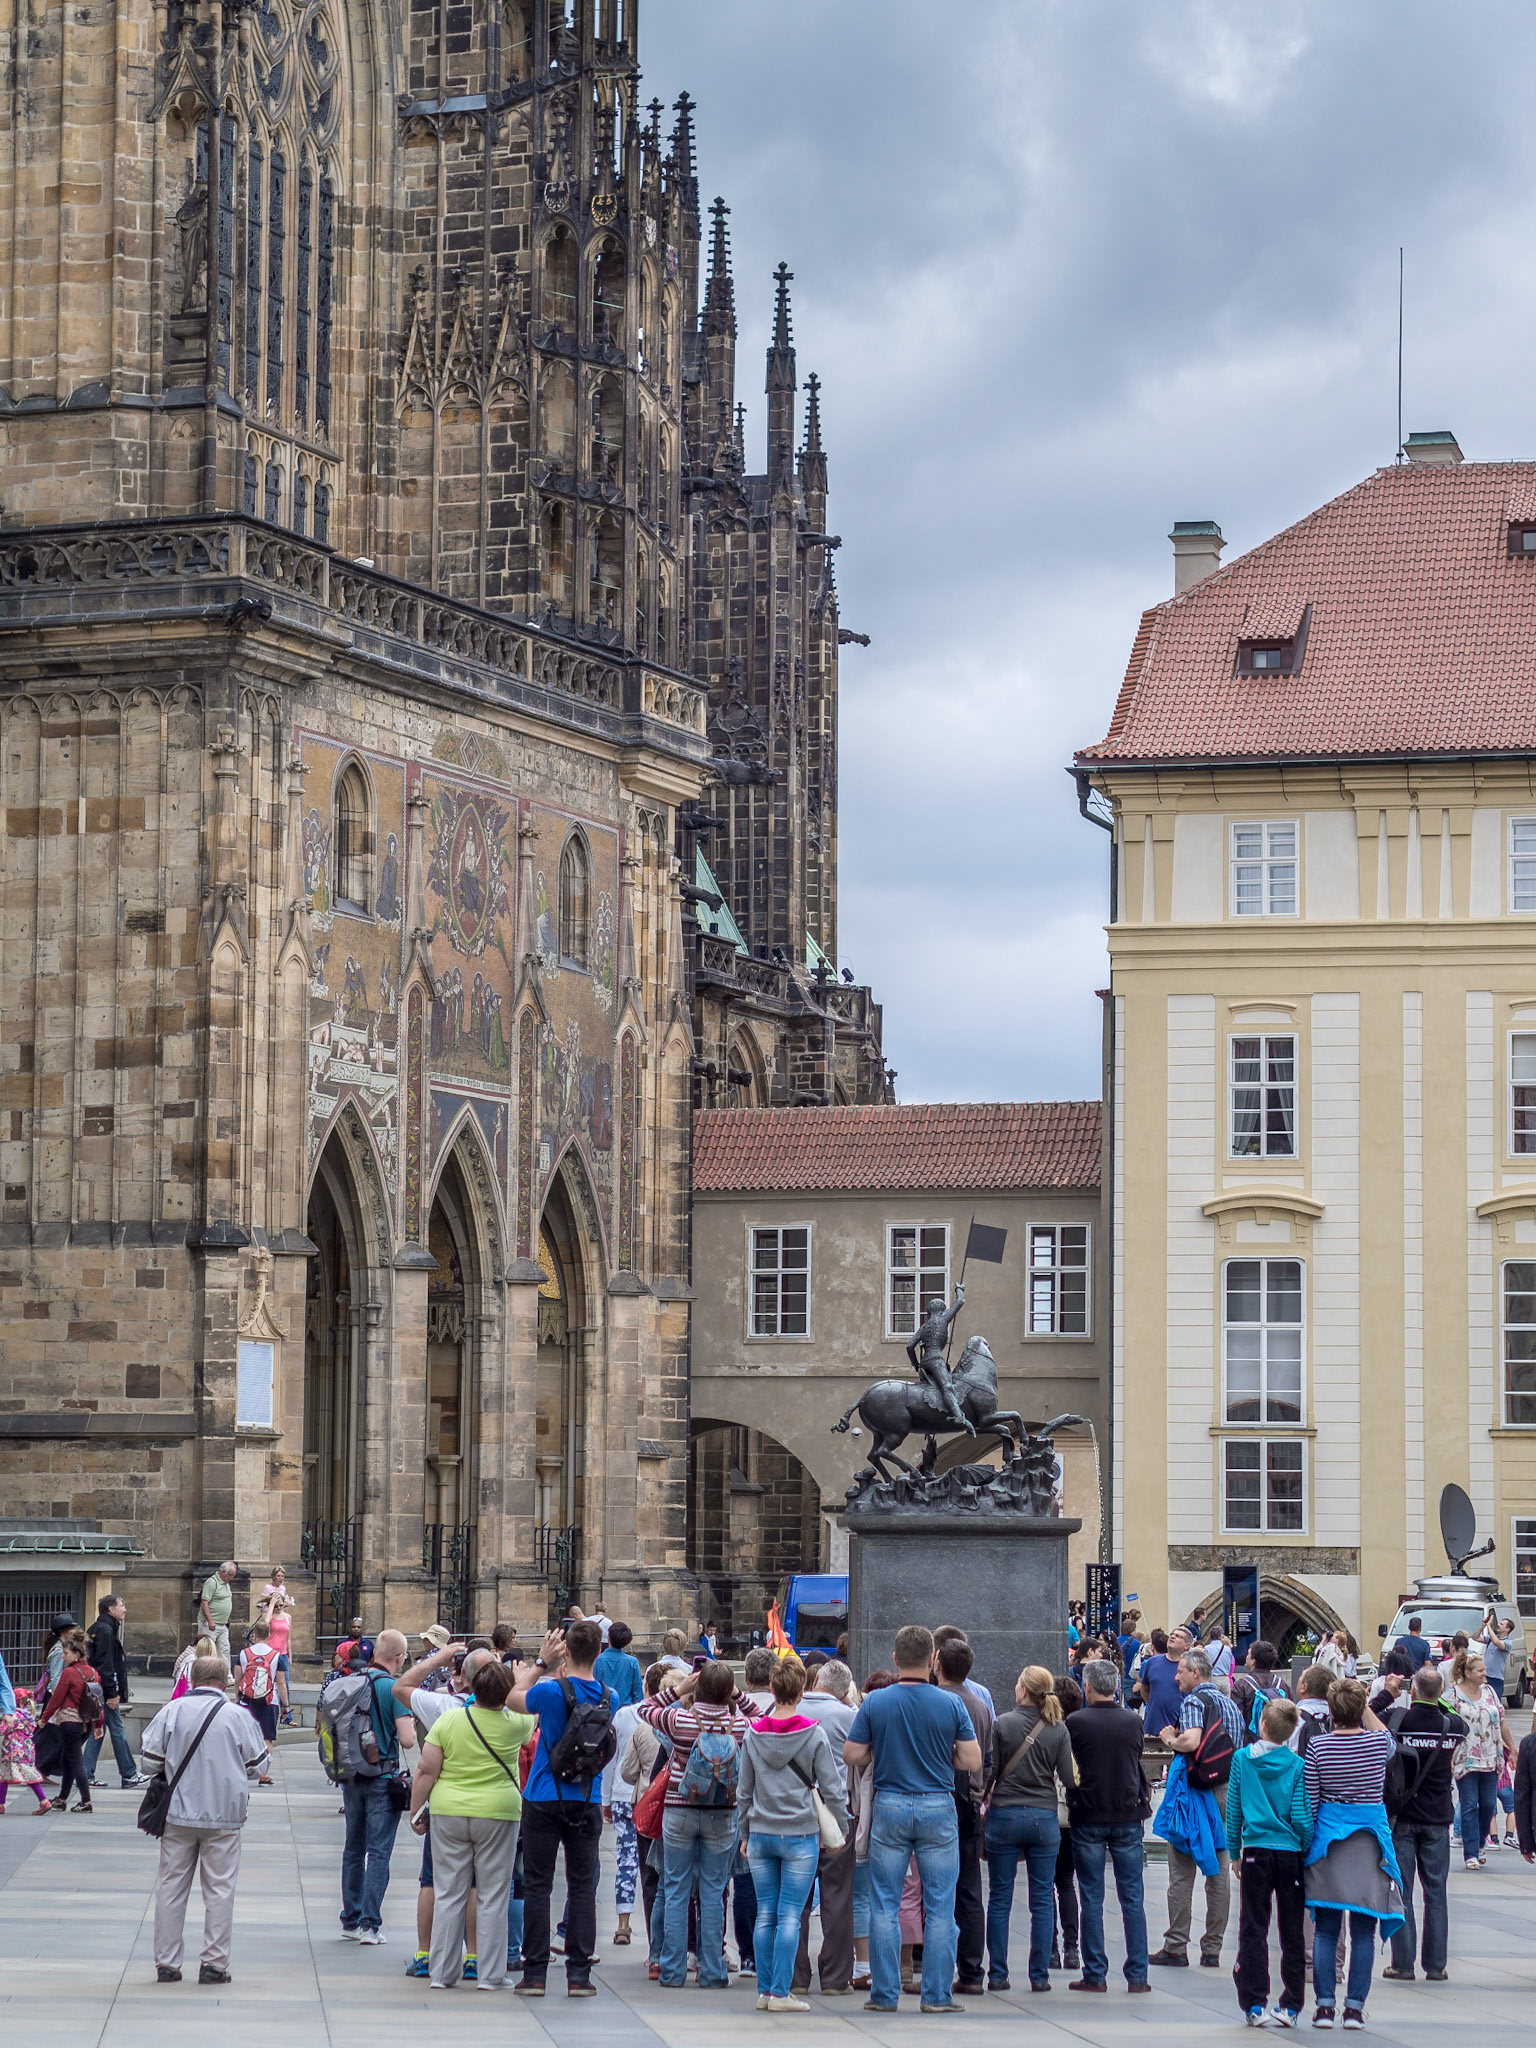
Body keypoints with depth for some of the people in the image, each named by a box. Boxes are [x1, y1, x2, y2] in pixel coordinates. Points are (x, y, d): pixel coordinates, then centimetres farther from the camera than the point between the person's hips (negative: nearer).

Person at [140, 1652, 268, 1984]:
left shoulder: (172, 1711, -3)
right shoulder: (237, 1717, -6)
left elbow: (150, 1758, -2)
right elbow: (255, 1765, 1)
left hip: (178, 1812, 1)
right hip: (224, 1816, -1)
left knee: (171, 1886, 9)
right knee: (220, 1888, 6)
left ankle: (166, 1962, 12)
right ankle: (214, 1963, 6)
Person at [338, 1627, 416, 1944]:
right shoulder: (394, 1689, -14)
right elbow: (407, 1740, -18)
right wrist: (410, 1725, 2)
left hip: (351, 1776, 6)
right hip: (382, 1779, -6)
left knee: (353, 1849, 15)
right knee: (379, 1852, -2)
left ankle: (350, 1920, 19)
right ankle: (370, 1924, -6)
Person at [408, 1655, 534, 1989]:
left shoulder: (447, 1721, -6)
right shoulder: (514, 1725, -5)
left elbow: (426, 1770, -6)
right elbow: (531, 1714, 19)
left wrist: (416, 1811, 5)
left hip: (449, 1813, 1)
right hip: (498, 1814, -1)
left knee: (448, 1895, 7)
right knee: (492, 1896, 7)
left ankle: (442, 1973, 10)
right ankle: (490, 1973, 8)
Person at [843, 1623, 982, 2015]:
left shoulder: (875, 1703, -4)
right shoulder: (950, 1704, -4)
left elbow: (851, 1756, -2)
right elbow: (972, 1761, -3)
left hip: (889, 1806, 0)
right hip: (938, 1808, 0)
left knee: (885, 1905, 6)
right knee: (940, 1906, 5)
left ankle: (885, 1993, 6)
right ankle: (938, 1994, 3)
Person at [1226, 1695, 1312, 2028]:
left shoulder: (1242, 1760, -2)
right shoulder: (1297, 1766, -5)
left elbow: (1233, 1811, 2)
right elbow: (1301, 1817, -7)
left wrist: (1234, 1852, 12)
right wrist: (1309, 1852, 6)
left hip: (1256, 1853, 0)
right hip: (1290, 1854, 0)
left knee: (1253, 1930, 5)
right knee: (1292, 1933, 8)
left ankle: (1254, 2004, 2)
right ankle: (1291, 2005, 10)